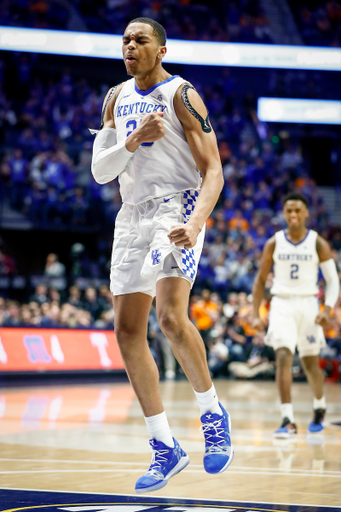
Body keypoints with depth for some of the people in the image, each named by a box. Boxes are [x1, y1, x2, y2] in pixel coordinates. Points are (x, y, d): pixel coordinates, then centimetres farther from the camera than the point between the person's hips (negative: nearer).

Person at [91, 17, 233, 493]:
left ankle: (213, 412, -2)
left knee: (171, 317, -26)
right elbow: (100, 171, 10)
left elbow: (213, 171, -12)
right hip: (132, 214, 7)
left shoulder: (181, 95, -6)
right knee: (128, 332, 2)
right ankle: (165, 449, 10)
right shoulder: (117, 98, 14)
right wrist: (134, 140, -9)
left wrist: (196, 223, -29)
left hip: (177, 205, -7)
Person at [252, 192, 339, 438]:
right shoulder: (274, 243, 2)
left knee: (310, 363, 11)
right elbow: (261, 280, 9)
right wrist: (256, 314, 1)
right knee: (283, 357, -17)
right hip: (281, 304, 0)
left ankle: (320, 406, 39)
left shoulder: (318, 243, -2)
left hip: (308, 304, 0)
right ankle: (288, 420, -21)